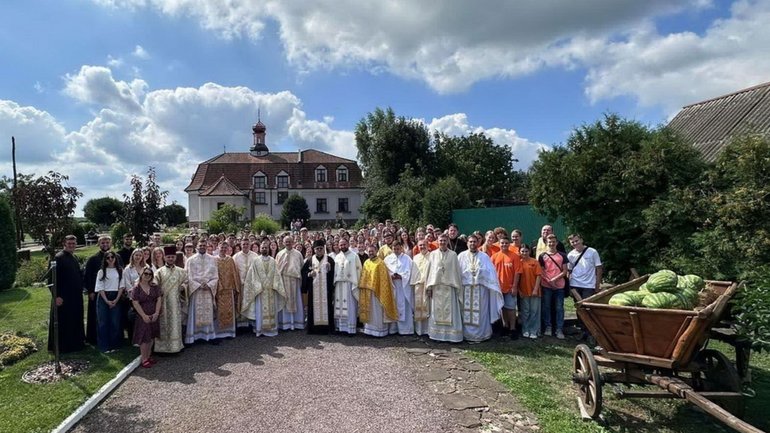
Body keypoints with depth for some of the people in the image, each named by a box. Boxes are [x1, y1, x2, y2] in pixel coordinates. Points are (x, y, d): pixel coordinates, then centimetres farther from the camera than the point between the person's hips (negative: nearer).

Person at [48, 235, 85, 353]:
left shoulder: (75, 258, 11)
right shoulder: (59, 258, -13)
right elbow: (54, 278, -17)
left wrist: (80, 289, 14)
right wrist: (57, 296, -20)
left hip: (76, 296, 8)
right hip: (64, 297, -8)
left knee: (76, 321, 15)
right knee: (63, 322, 1)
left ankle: (77, 343, 25)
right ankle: (62, 346, 11)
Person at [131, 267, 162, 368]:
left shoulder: (155, 287, 4)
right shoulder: (136, 288, -7)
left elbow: (159, 299, 0)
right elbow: (135, 303, -11)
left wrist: (156, 313, -10)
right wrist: (144, 316, -16)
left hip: (153, 316, 4)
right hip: (143, 317, -4)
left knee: (151, 337, 11)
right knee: (144, 338, -3)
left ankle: (149, 356, 23)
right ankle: (144, 359, 5)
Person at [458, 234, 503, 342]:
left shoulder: (484, 256, 9)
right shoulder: (461, 256, 8)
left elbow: (490, 272, 4)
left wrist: (479, 271, -8)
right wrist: (468, 271, -4)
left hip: (480, 288, 0)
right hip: (465, 288, 0)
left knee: (481, 312, 0)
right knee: (466, 312, 1)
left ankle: (481, 334, 9)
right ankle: (466, 334, 10)